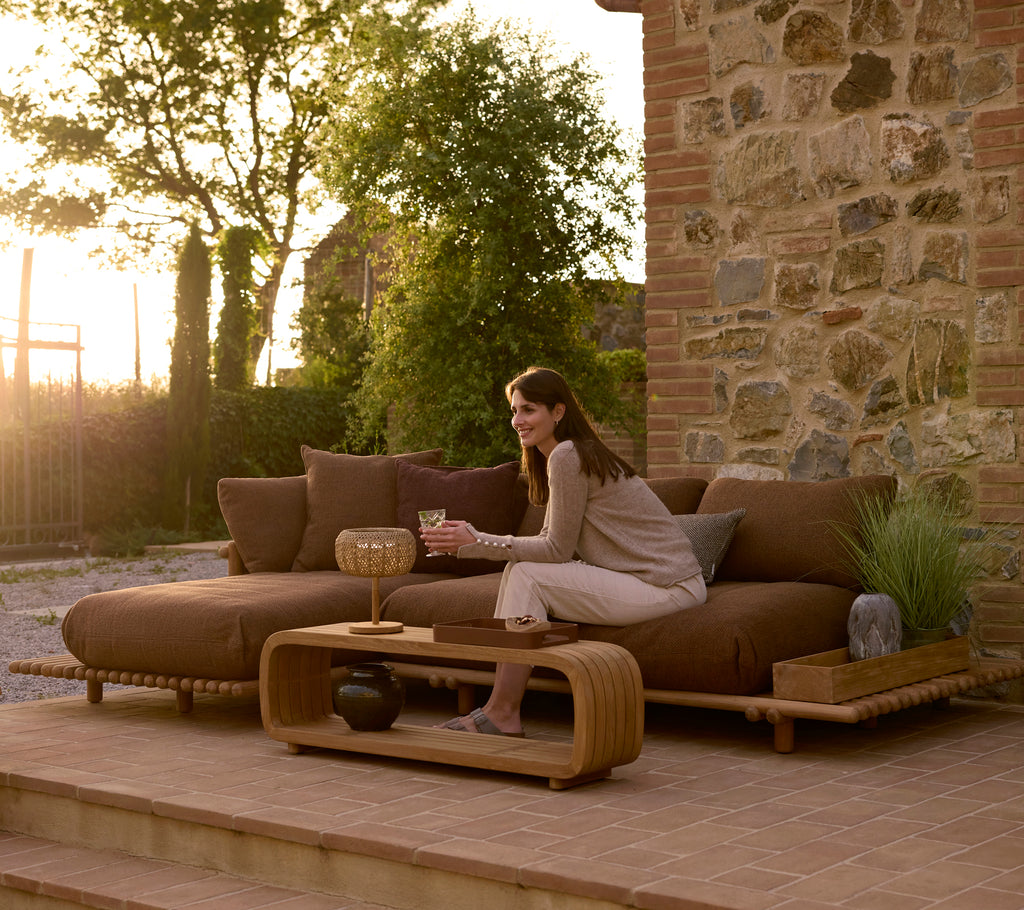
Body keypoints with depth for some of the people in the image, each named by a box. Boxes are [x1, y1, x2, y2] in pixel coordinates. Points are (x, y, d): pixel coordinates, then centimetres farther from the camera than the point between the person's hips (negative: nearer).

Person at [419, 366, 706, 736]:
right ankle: (500, 706, -1)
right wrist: (474, 537, -1)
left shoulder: (567, 456, -16)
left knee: (527, 575, -14)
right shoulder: (560, 456, 15)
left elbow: (557, 549, -16)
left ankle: (502, 715, -8)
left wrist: (478, 543, -13)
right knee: (519, 567, 1)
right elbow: (549, 543, 10)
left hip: (669, 588, -10)